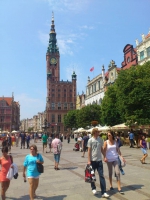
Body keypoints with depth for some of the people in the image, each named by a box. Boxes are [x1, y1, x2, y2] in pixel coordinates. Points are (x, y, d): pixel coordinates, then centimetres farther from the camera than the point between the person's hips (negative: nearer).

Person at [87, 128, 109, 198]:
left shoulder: (100, 139, 5)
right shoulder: (90, 140, -8)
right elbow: (89, 151, -7)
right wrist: (89, 161, -10)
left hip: (99, 160, 3)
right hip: (93, 160, -3)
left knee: (101, 176, -1)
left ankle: (104, 192, 0)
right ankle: (93, 188, 33)